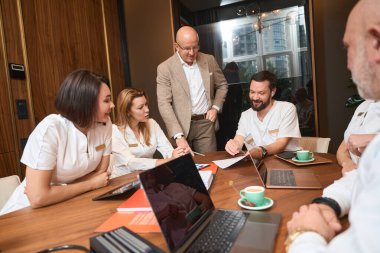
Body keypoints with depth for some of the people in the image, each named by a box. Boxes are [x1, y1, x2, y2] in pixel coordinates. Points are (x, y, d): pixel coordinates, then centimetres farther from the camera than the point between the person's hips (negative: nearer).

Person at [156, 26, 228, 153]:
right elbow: (164, 104, -13)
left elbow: (222, 85, 17)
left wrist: (216, 107, 0)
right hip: (180, 126, -2)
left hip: (206, 124, 3)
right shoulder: (165, 68, -8)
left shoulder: (209, 60, 3)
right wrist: (178, 136, -22)